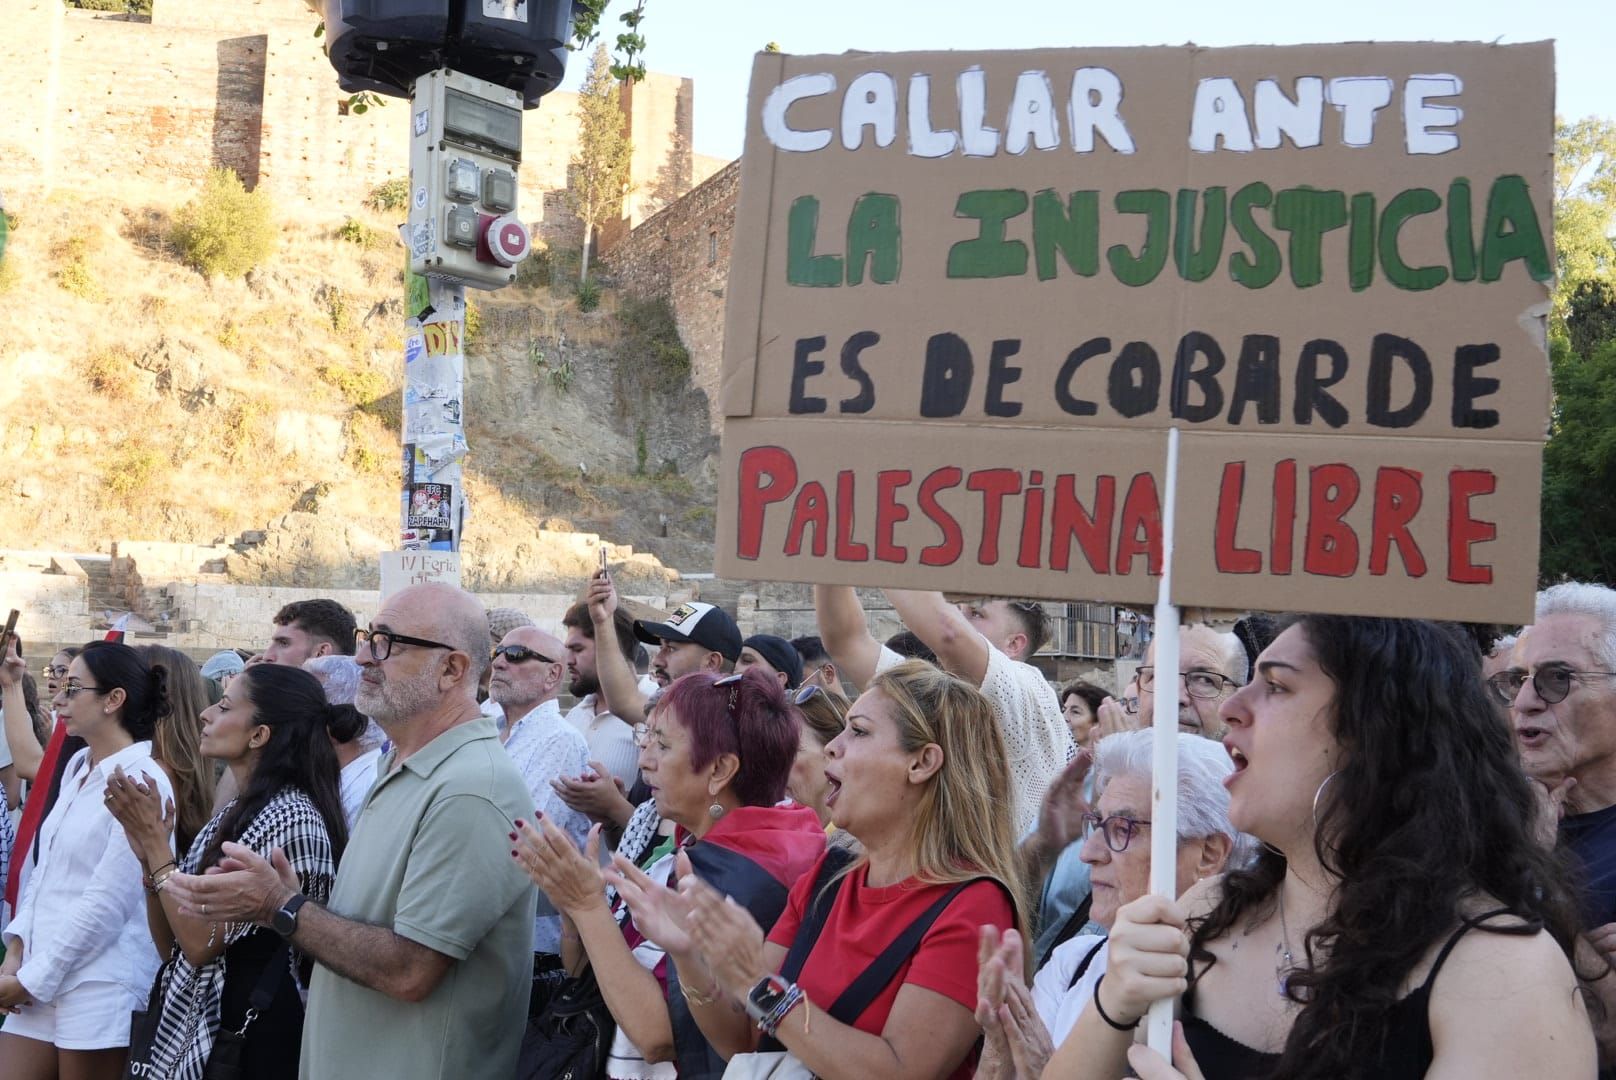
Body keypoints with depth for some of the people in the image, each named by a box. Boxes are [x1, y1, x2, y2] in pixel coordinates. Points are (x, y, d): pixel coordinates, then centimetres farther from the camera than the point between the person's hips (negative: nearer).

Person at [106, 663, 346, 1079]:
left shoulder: (292, 818, -19)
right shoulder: (237, 811, 7)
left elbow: (200, 944, -20)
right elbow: (171, 945, 7)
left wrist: (154, 839, -15)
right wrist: (148, 854, -6)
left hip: (250, 1040, -8)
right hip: (196, 1023, 8)